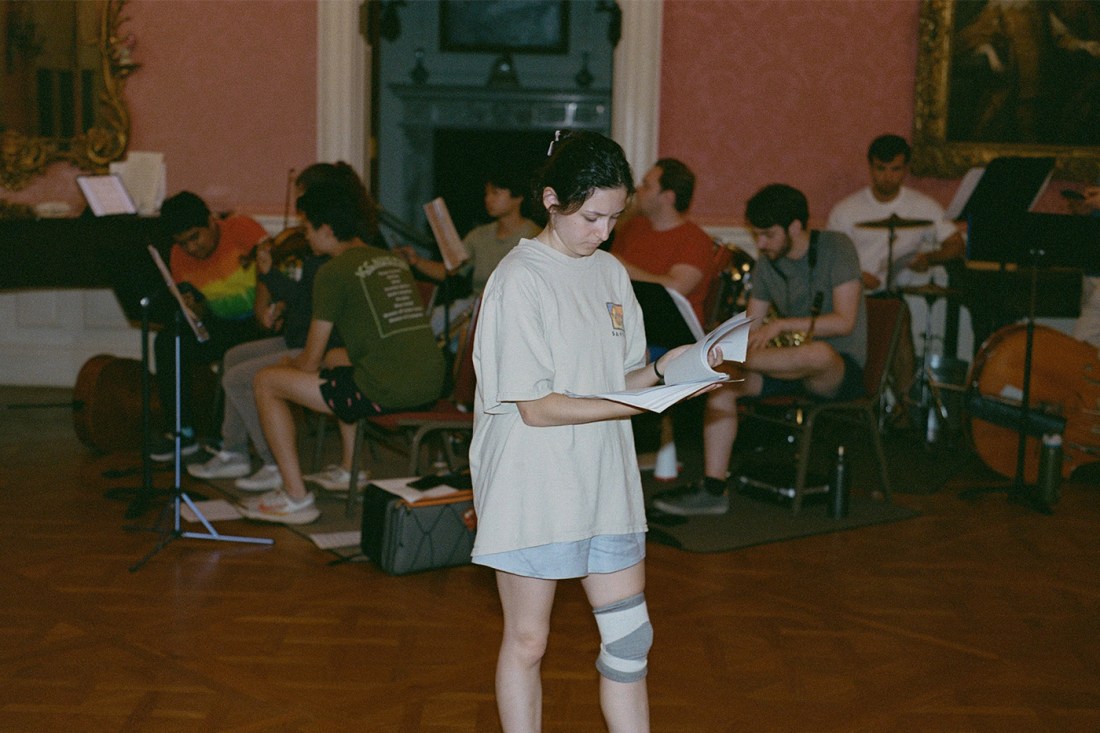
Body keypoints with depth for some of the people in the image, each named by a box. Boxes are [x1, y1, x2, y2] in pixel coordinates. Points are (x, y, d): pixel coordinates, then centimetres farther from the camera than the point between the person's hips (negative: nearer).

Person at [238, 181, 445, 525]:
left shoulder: (333, 272, -3)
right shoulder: (394, 260, 18)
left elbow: (311, 361, 0)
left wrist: (286, 365, 23)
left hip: (386, 391, -8)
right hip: (431, 385, 8)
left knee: (266, 382, 6)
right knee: (341, 359, 37)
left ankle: (296, 498, 9)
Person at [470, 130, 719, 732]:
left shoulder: (610, 272, 9)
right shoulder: (519, 280, -13)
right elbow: (537, 408, -17)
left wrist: (661, 370, -7)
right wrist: (641, 404, -21)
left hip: (605, 483, 6)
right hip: (533, 491, -6)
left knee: (629, 637, 9)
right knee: (527, 641, 8)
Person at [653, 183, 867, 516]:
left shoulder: (836, 248, -10)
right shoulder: (766, 264, 8)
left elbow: (844, 321, -19)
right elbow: (751, 326, 7)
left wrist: (781, 324, -25)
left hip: (839, 367, -6)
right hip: (792, 364, 6)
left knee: (818, 353, -42)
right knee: (723, 381, -18)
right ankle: (713, 489, -22)